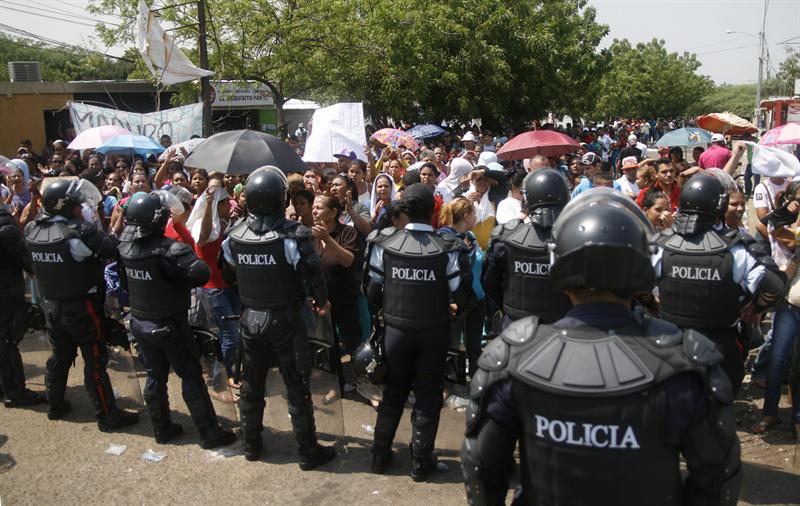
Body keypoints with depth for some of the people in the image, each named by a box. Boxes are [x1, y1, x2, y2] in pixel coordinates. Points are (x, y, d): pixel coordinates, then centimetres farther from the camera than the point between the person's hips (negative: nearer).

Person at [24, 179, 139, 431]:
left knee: (60, 356, 23)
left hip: (50, 304, 7)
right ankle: (107, 415, 9)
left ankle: (55, 405, 38)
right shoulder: (80, 231, -24)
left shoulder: (33, 230, -3)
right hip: (82, 307, -7)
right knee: (95, 362, 2)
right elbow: (112, 250, -23)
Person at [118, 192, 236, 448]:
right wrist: (183, 282, -17)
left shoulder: (125, 244, -3)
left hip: (139, 323, 7)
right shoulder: (168, 248, -26)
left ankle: (162, 428, 30)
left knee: (155, 376, 18)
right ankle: (209, 432, 11)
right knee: (191, 376, 4)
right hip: (168, 326, -7)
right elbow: (201, 273, -36)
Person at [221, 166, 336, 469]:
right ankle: (308, 452, 18)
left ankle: (251, 445, 34)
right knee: (297, 388, 7)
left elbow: (230, 274, 8)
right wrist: (322, 301, -2)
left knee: (251, 385, 18)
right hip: (285, 320, -4)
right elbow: (313, 275, -20)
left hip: (250, 319, 5)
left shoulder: (235, 234, -4)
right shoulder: (293, 234, -20)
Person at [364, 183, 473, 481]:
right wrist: (455, 308, 10)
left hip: (395, 329, 2)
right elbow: (463, 298, -14)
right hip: (433, 332, -2)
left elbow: (371, 289, -5)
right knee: (428, 395, 14)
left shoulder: (384, 243, -10)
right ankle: (421, 462, 23)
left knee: (393, 391, 21)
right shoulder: (448, 249, -15)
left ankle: (380, 454, 30)